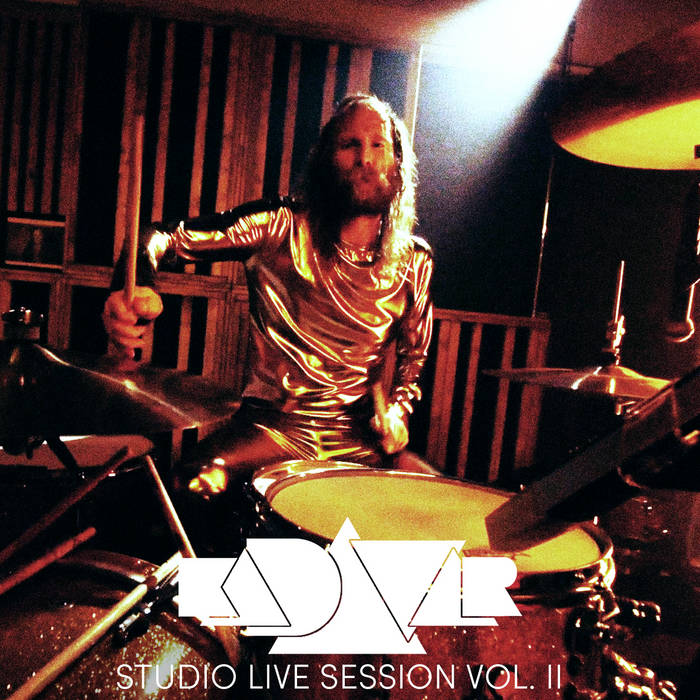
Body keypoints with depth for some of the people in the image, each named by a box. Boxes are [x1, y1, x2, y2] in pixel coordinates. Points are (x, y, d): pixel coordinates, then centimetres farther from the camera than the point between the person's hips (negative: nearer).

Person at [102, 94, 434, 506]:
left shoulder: (414, 262, 4)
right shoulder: (283, 226, -7)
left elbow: (413, 355, 18)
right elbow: (166, 238, -13)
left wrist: (398, 411, -2)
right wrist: (140, 285, -36)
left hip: (360, 435, 3)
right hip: (271, 425, -3)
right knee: (198, 482, -30)